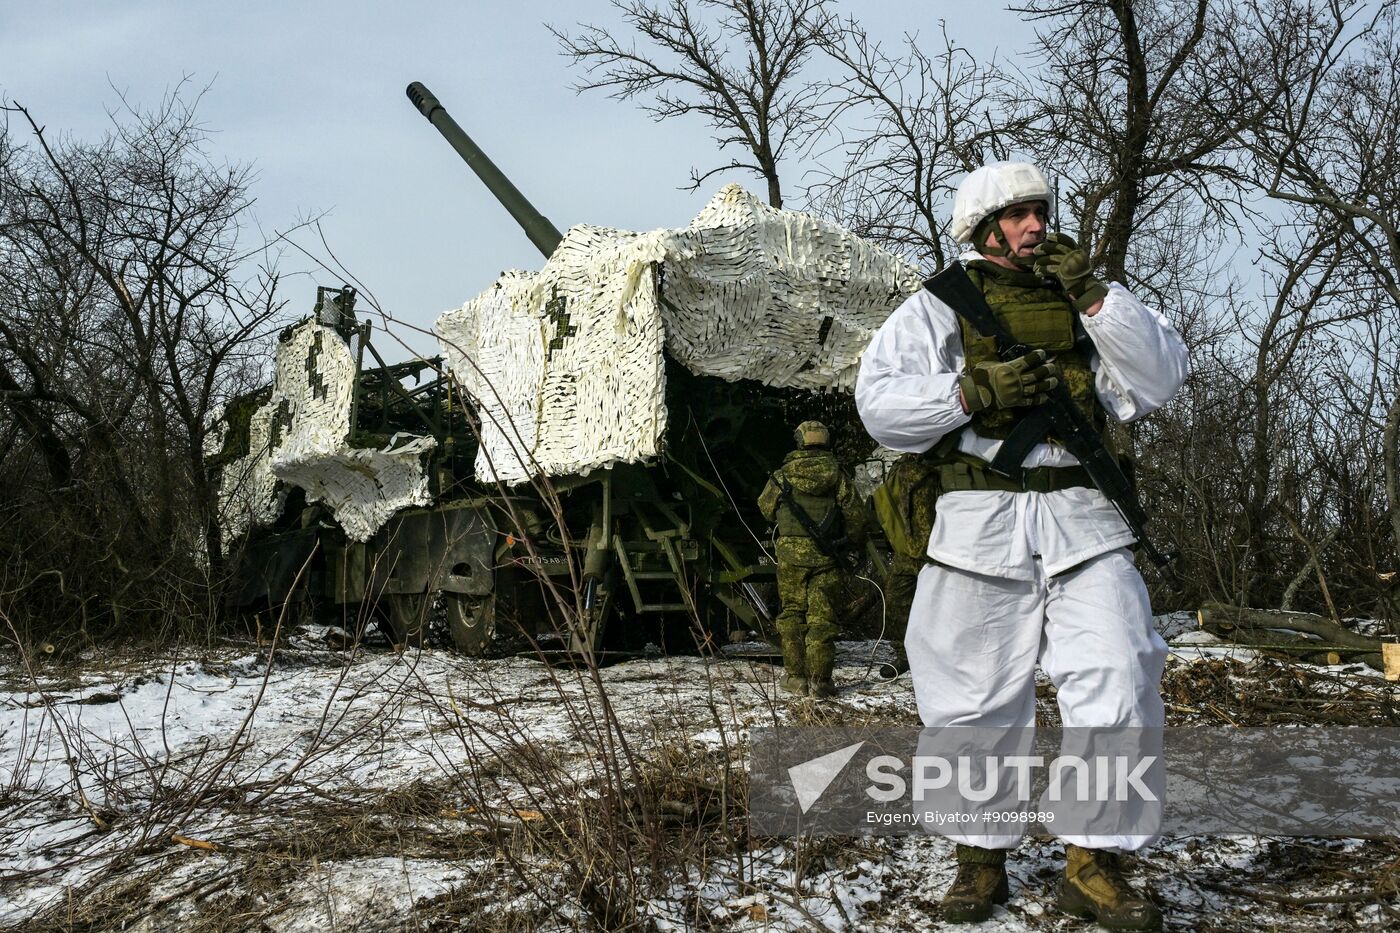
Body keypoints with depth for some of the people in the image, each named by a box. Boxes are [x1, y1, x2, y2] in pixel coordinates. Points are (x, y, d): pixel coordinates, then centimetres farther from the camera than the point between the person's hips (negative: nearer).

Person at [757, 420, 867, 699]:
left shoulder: (783, 475, 0)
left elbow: (766, 507, 14)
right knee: (823, 616, 2)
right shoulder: (836, 474, -1)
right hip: (827, 556, 0)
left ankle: (795, 676, 10)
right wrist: (852, 540, 19)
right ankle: (820, 680, -1)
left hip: (791, 552, 0)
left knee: (792, 613, 11)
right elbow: (856, 514, 1)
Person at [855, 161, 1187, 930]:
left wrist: (1095, 297, -3)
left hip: (1082, 521, 2)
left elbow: (1161, 379, 5)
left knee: (1118, 680, -6)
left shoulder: (1088, 306, 18)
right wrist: (973, 391, -14)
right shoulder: (936, 309, 8)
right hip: (980, 525, -2)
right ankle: (981, 857, 23)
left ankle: (1094, 866, 7)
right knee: (977, 696, 5)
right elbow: (879, 403, -3)